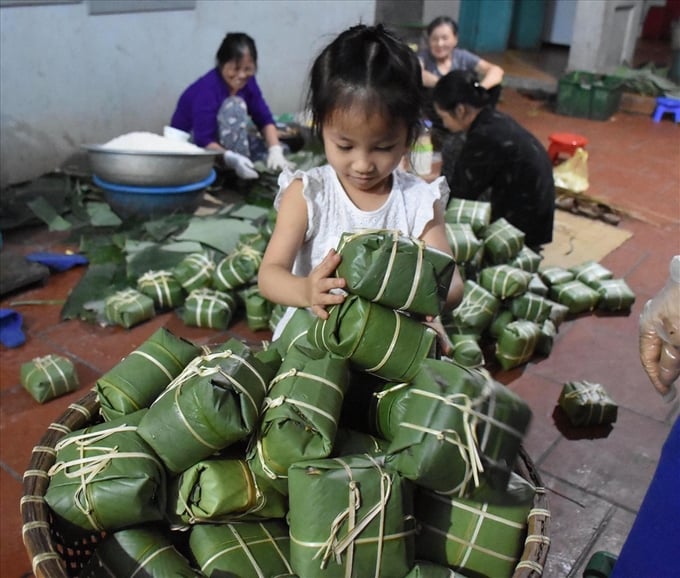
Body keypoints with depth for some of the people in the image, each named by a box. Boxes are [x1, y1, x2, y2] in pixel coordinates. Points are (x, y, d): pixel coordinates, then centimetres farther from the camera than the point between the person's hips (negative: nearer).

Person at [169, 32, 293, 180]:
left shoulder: (247, 82, -8)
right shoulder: (207, 89, -29)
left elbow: (264, 119, -10)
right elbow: (203, 141, -35)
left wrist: (275, 150, -28)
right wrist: (232, 159, -50)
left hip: (221, 140, 7)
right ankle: (239, 177, -30)